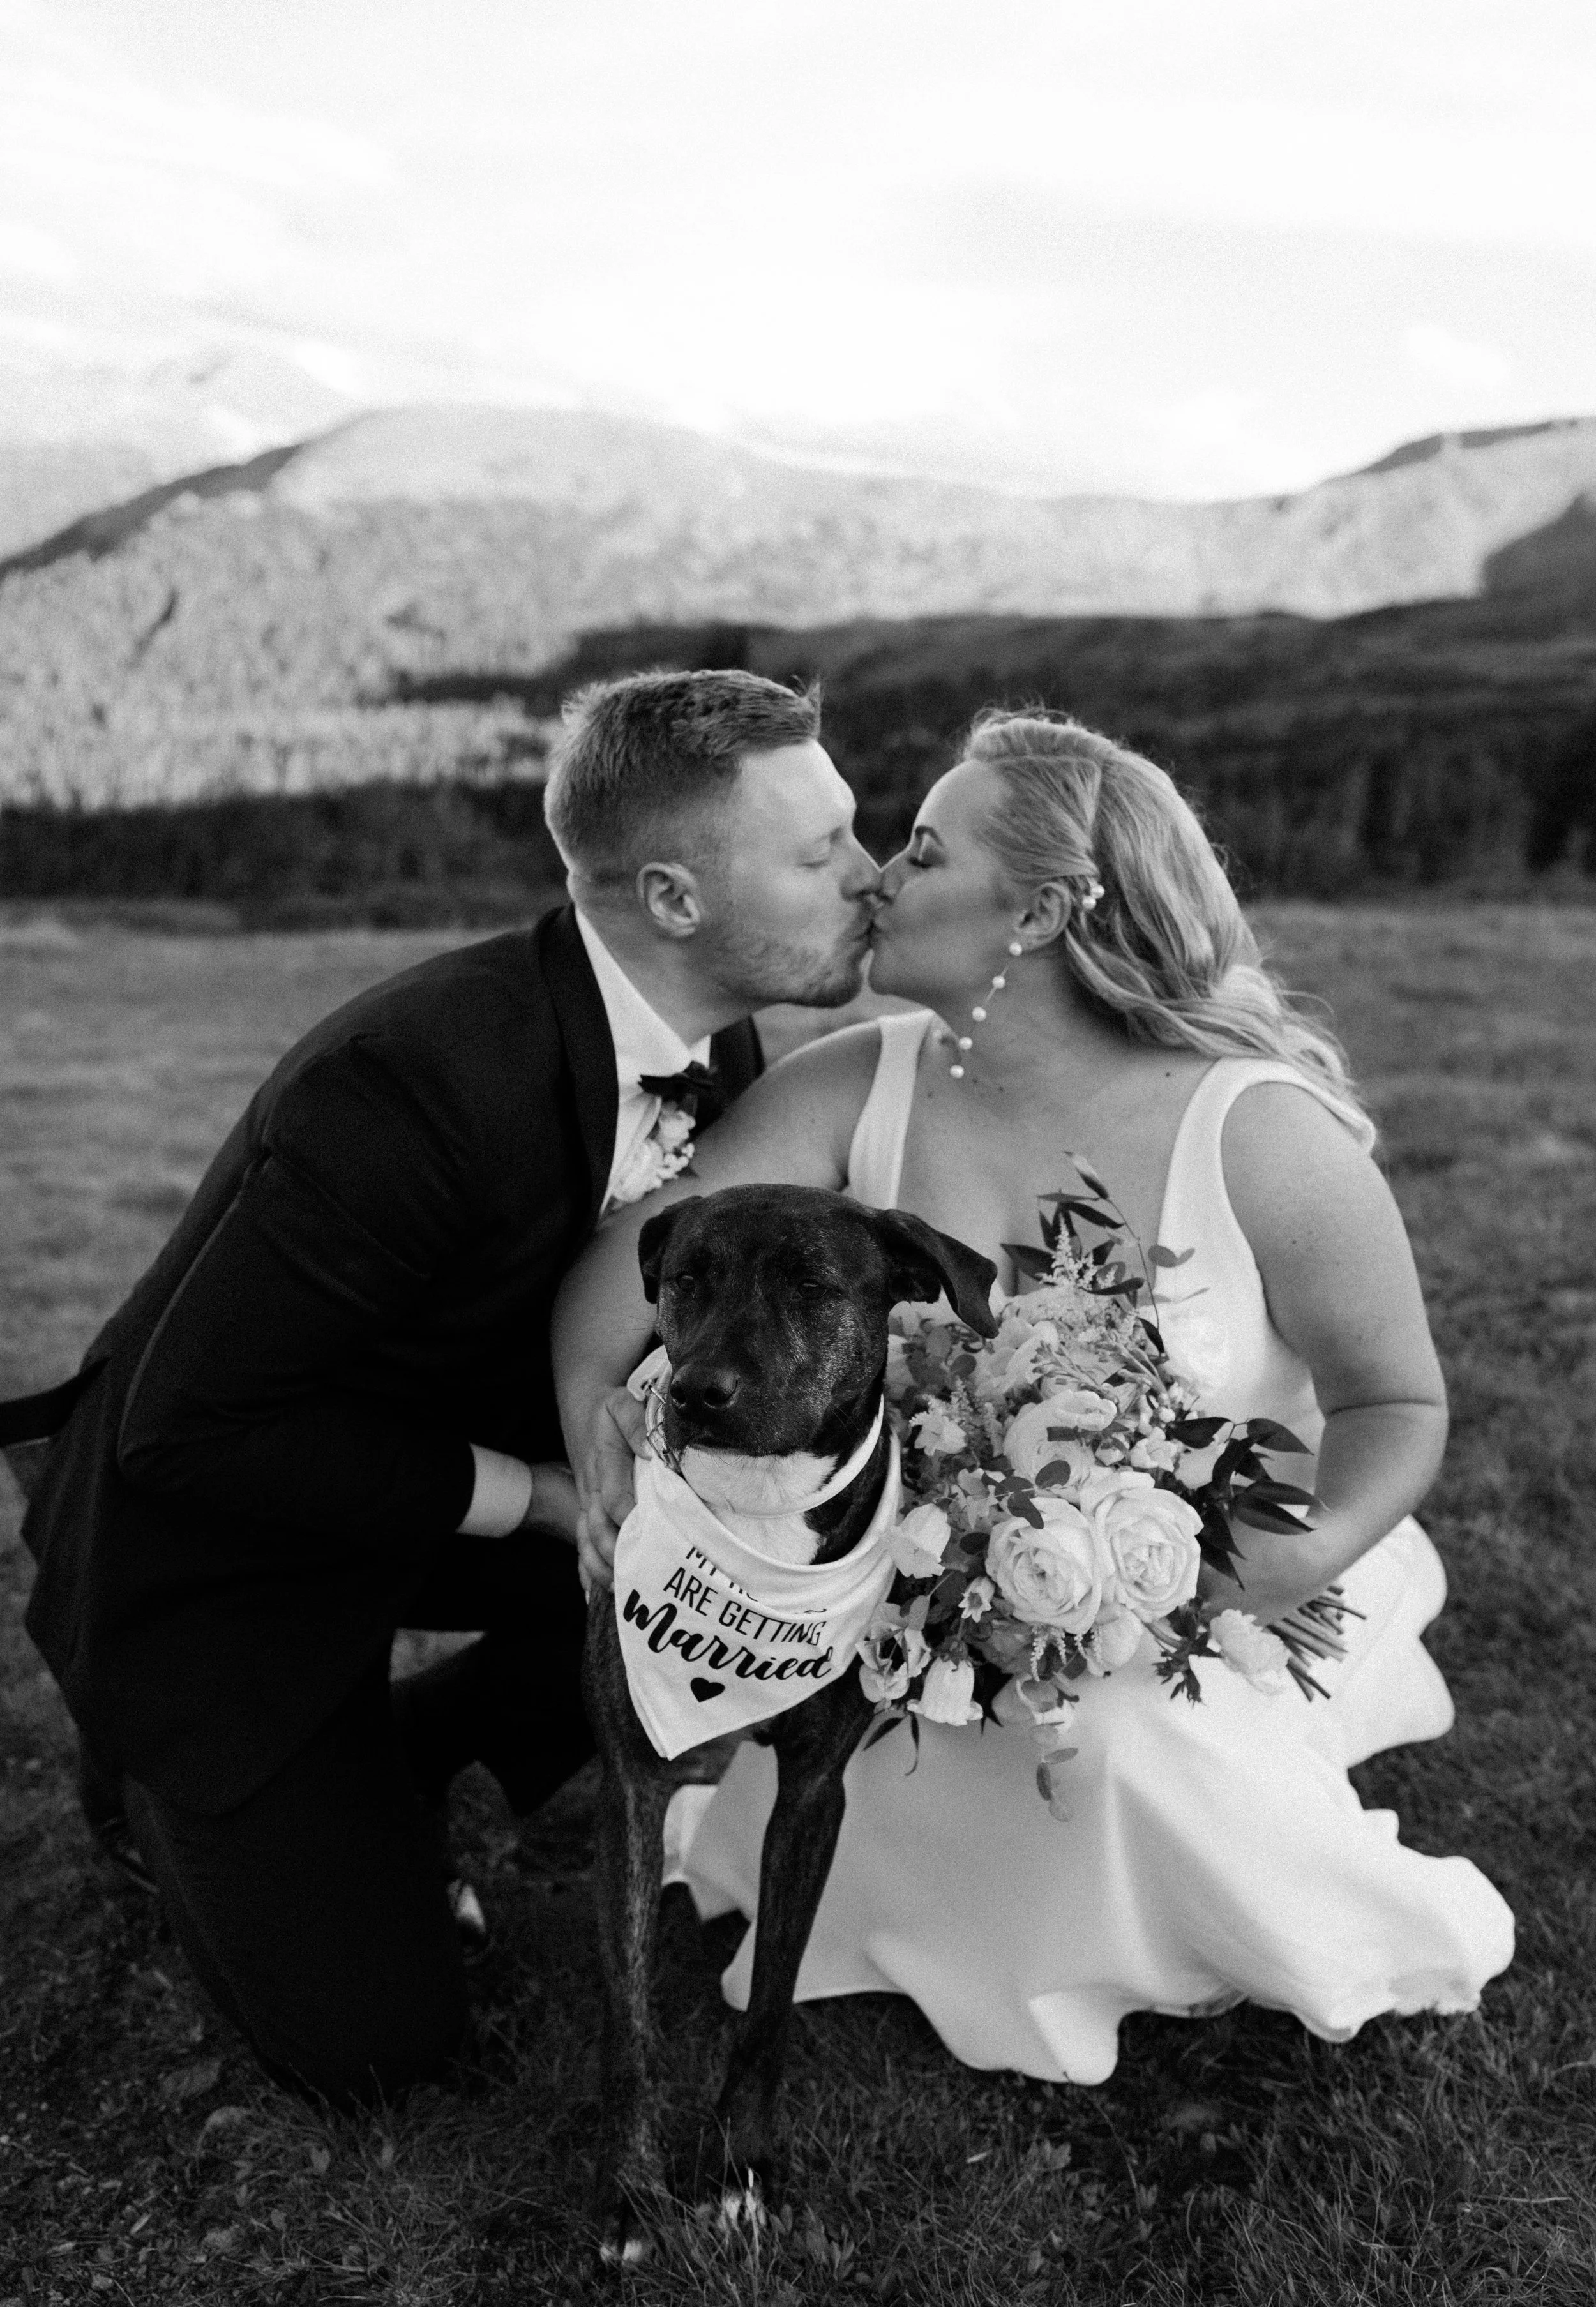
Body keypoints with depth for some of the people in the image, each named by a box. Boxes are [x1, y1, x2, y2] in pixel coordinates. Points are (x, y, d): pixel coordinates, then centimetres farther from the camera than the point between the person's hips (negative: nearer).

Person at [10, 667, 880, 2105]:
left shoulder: (721, 1053, -11)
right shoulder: (418, 1074, -36)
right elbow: (193, 1431, -29)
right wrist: (541, 1493, -26)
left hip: (446, 1466, 7)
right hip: (207, 1545, -7)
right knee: (376, 2038, -6)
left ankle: (382, 1771, 12)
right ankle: (157, 1778, 22)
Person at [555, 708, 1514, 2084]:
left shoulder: (1260, 1130, -22)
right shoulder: (858, 1092, -14)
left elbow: (1398, 1403, -14)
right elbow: (633, 1253, -20)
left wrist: (1316, 1548, -33)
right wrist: (592, 1404, -40)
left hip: (1215, 1600, -3)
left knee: (1121, 1740, -28)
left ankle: (1362, 1933, 8)